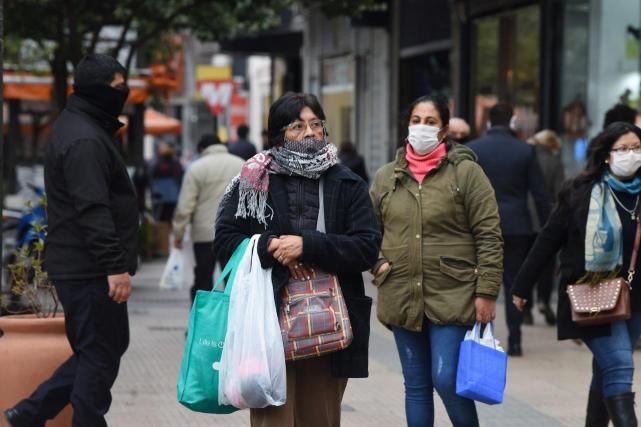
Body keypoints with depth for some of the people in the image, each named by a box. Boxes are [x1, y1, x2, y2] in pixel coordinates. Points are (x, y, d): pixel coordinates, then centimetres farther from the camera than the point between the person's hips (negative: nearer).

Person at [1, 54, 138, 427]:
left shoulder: (79, 126, 17)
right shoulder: (85, 140, -18)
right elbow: (93, 210, -25)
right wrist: (115, 266, -27)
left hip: (77, 266, 10)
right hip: (91, 270, -10)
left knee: (102, 347, 17)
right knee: (101, 354, -2)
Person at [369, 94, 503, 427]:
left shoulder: (466, 172, -4)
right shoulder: (386, 177, 9)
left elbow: (489, 237, -6)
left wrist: (487, 292, -11)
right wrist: (378, 263, 3)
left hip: (452, 297, -4)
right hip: (402, 298, 5)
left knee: (447, 381, -11)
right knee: (416, 386, 10)